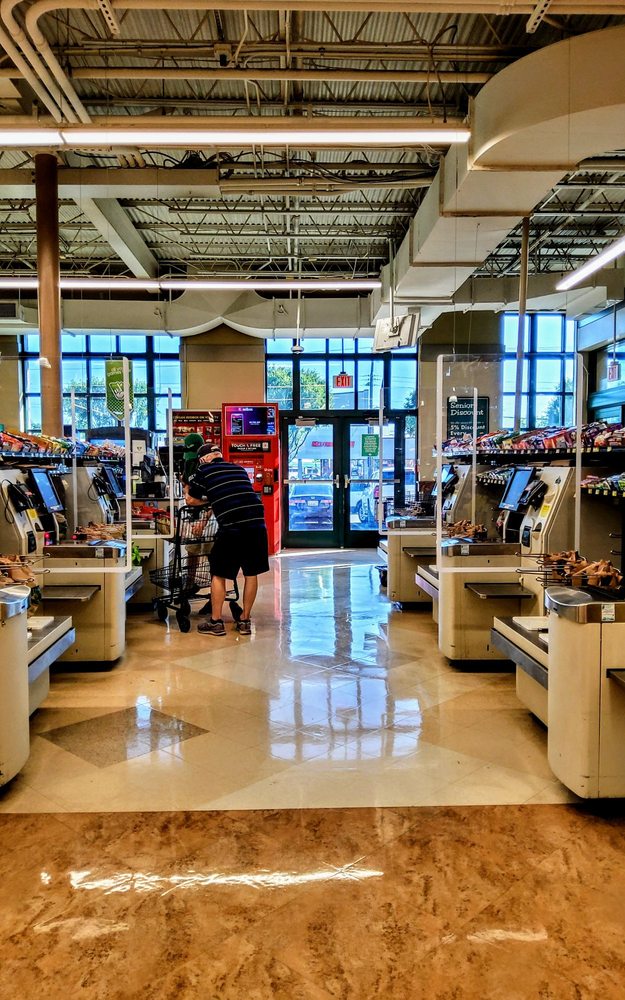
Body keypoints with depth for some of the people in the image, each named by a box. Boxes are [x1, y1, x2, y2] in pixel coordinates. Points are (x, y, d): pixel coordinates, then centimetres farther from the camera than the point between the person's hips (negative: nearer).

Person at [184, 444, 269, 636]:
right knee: (251, 573, 13)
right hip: (256, 523, 4)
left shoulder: (204, 471, 7)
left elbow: (191, 500, 13)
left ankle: (216, 622, 16)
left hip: (231, 528, -4)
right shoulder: (239, 469, 21)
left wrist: (191, 492, 36)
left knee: (218, 574, 10)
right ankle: (245, 620, 21)